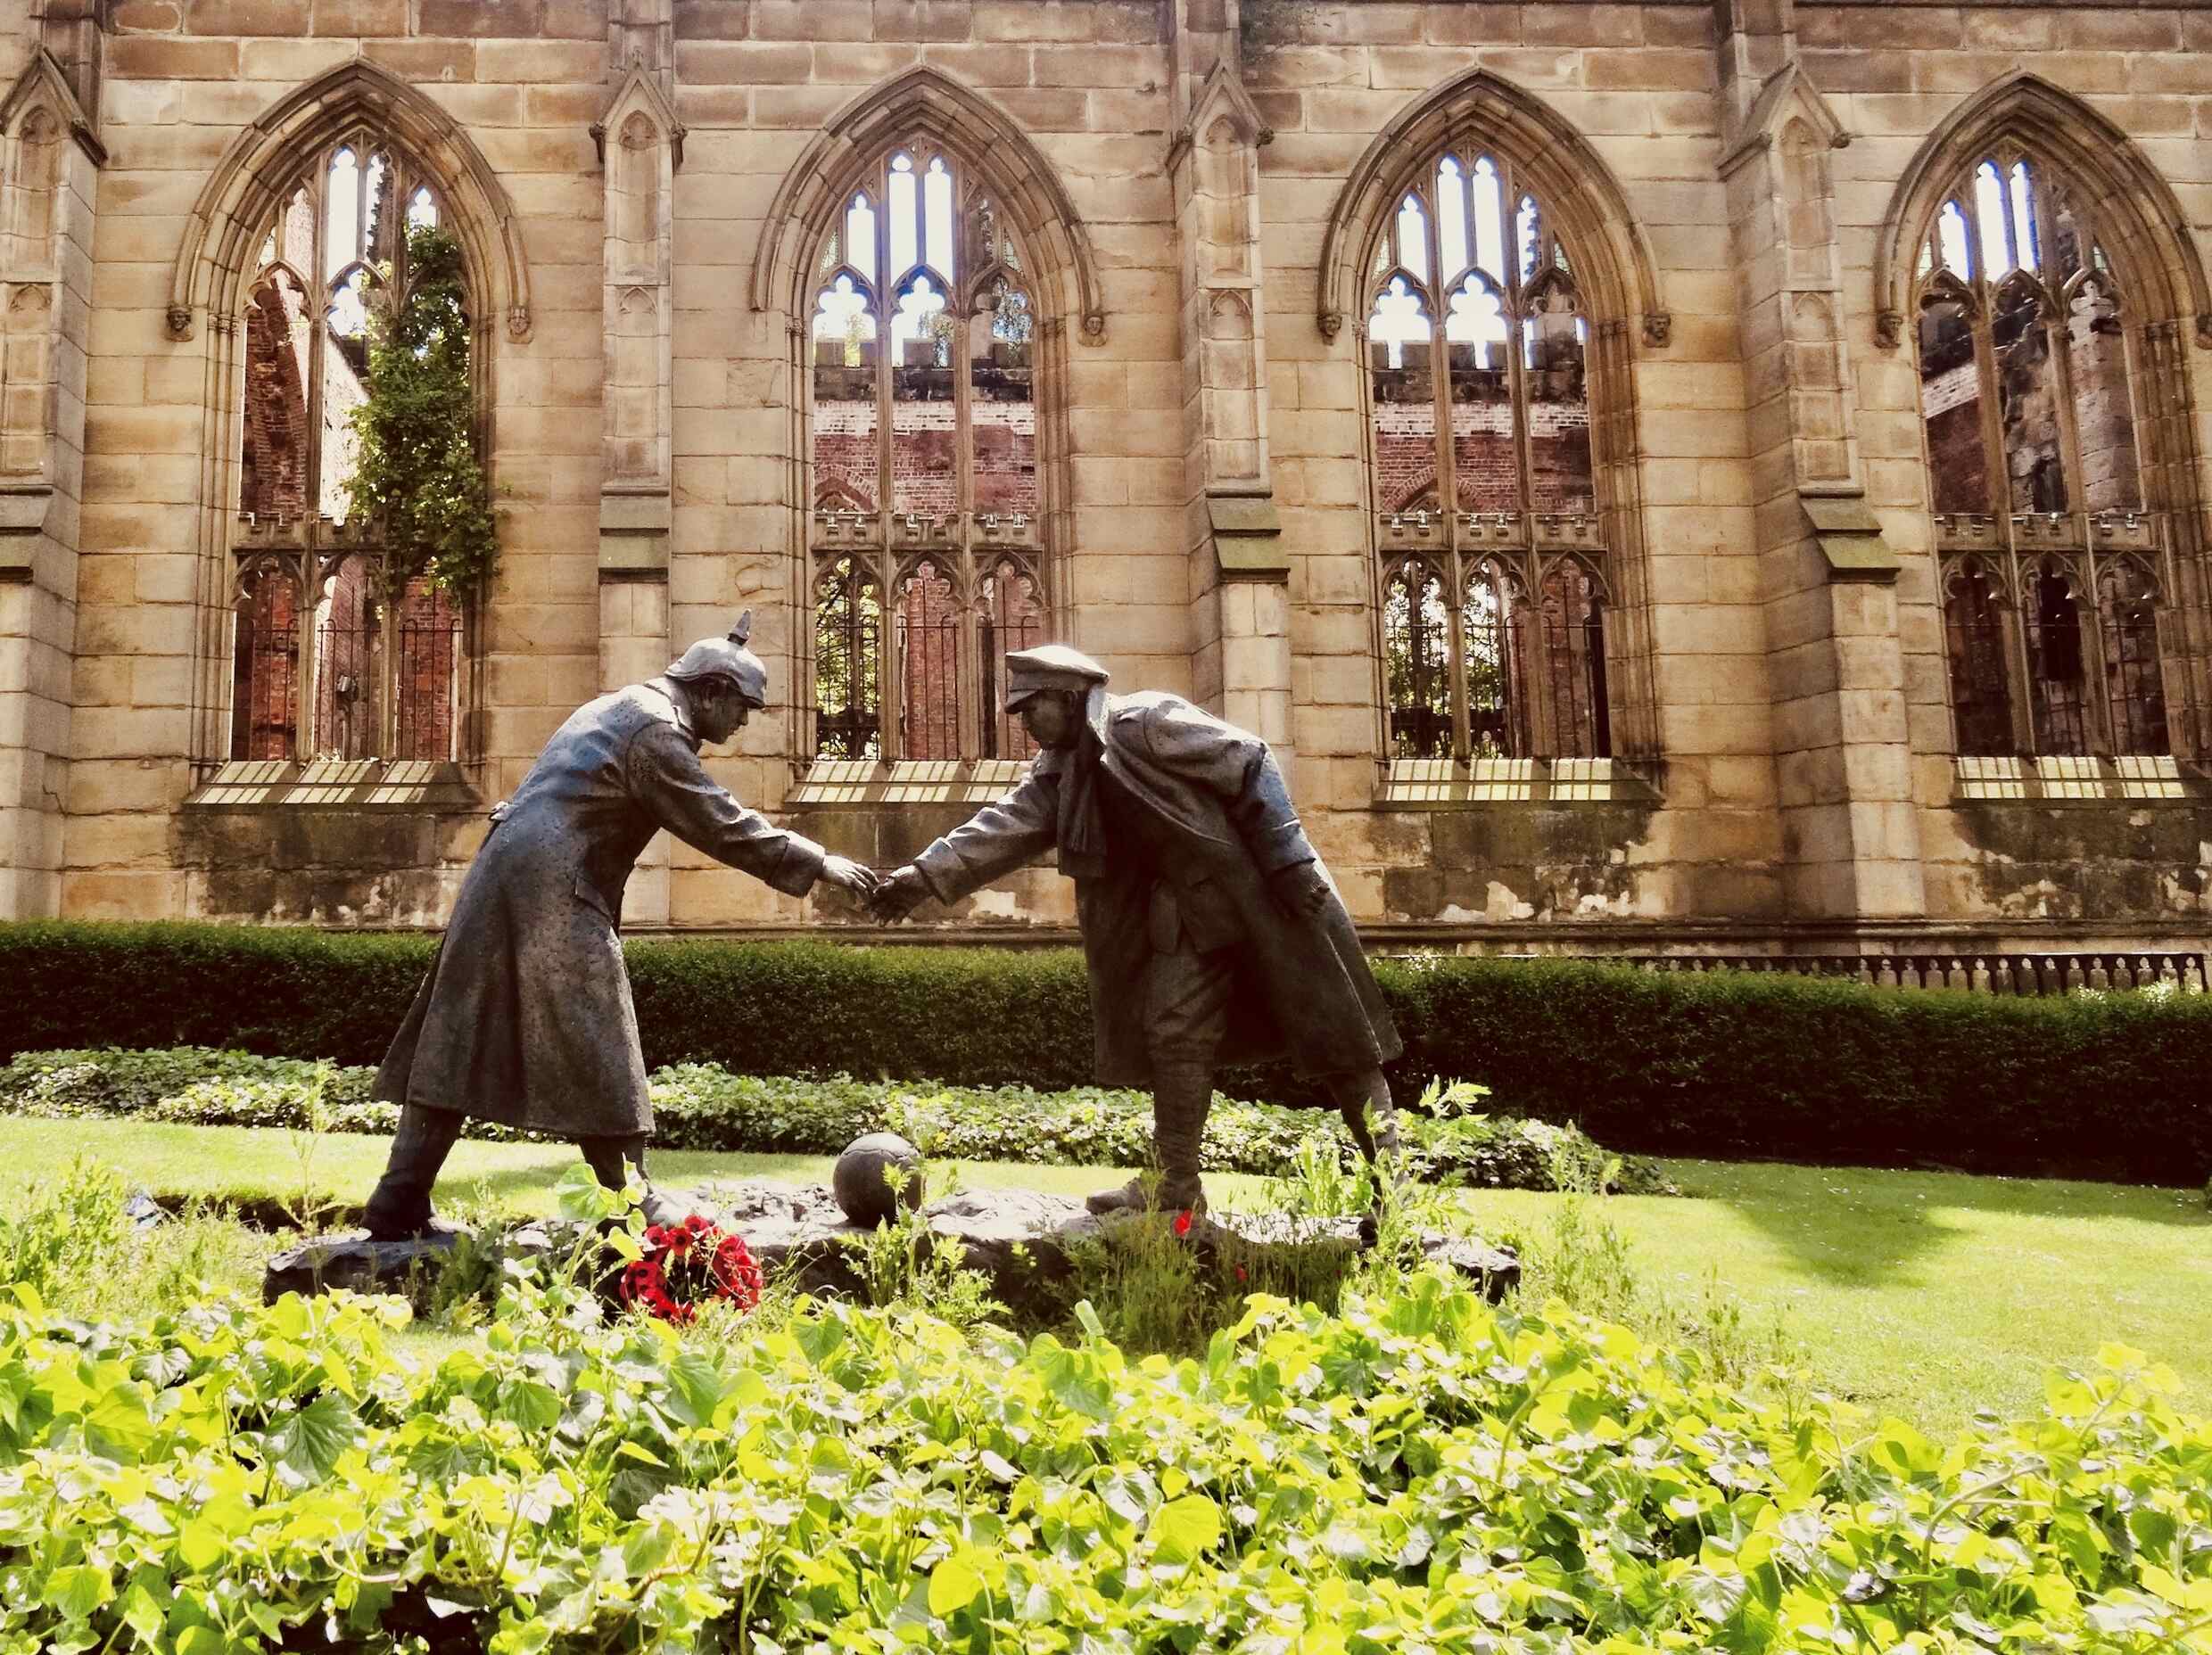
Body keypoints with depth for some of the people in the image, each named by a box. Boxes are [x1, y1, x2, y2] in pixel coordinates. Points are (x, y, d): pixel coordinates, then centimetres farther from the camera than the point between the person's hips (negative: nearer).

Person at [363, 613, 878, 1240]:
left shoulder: (617, 707, 21)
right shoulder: (656, 731, -10)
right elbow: (723, 826, -12)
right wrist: (817, 863, -7)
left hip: (498, 882, 10)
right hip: (554, 899, -10)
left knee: (457, 1042, 9)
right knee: (594, 1057, 0)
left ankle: (399, 1203, 12)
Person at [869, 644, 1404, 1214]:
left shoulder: (1147, 721, -17)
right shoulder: (1060, 772, 7)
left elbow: (1252, 763, -17)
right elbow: (1002, 826, 2)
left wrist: (1289, 861, -20)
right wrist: (924, 877, -9)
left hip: (1259, 886, -8)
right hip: (1189, 908, 8)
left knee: (1325, 1027, -2)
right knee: (1172, 1034, 7)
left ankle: (1387, 1163, 7)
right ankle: (1175, 1182, 17)